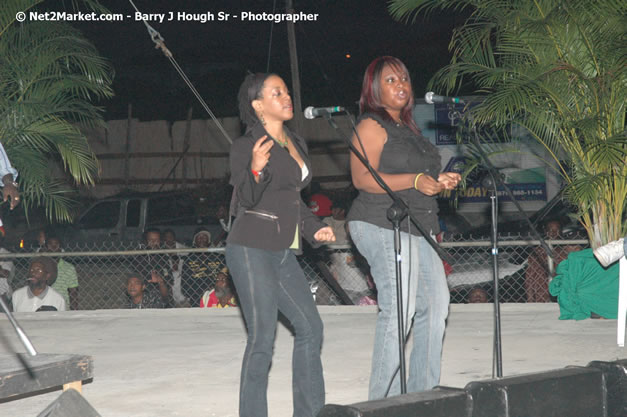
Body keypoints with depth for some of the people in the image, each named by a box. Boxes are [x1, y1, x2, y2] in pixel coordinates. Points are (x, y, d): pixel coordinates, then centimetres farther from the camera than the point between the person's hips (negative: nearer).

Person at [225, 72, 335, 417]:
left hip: (283, 252, 8)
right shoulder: (245, 146, -8)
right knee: (262, 337, -8)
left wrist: (314, 228, 14)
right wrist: (256, 170, -30)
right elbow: (243, 201, -12)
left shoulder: (297, 144, 16)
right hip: (252, 249, -8)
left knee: (309, 327, 7)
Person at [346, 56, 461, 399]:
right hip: (383, 227, -10)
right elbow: (363, 178, -17)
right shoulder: (371, 126, -6)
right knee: (399, 310, -16)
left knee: (435, 305, 9)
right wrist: (415, 181, -23)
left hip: (416, 229, 10)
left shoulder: (407, 127, 22)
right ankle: (385, 400, -12)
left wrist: (439, 180, 14)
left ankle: (423, 391, 19)